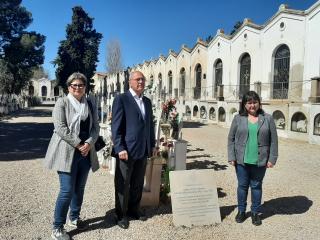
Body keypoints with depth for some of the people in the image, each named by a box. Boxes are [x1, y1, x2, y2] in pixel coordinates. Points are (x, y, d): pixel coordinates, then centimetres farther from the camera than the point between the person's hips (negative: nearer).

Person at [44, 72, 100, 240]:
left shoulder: (90, 105, 11)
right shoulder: (62, 102, -3)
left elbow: (95, 127, 7)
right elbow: (60, 127, -13)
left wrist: (88, 143, -10)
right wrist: (78, 144, -16)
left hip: (85, 153, 5)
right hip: (67, 153, -5)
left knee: (79, 188, 13)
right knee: (67, 191, -6)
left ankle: (74, 218, 33)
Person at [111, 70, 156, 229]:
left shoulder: (147, 102, 14)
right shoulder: (121, 99, -6)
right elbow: (116, 126, -11)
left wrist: (152, 145, 13)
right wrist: (119, 148, -17)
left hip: (143, 151, 6)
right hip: (126, 150, -6)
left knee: (138, 184, 16)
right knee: (123, 184, 7)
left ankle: (134, 209, 33)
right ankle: (121, 214, 23)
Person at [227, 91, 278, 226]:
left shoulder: (267, 119, 1)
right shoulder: (238, 118, 1)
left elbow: (273, 141, 2)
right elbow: (231, 139, 2)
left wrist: (272, 159, -3)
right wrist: (231, 157, -4)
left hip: (260, 161, 0)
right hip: (242, 160, 0)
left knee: (256, 186, 12)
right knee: (242, 185, 12)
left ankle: (255, 212, 28)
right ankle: (241, 211, 29)